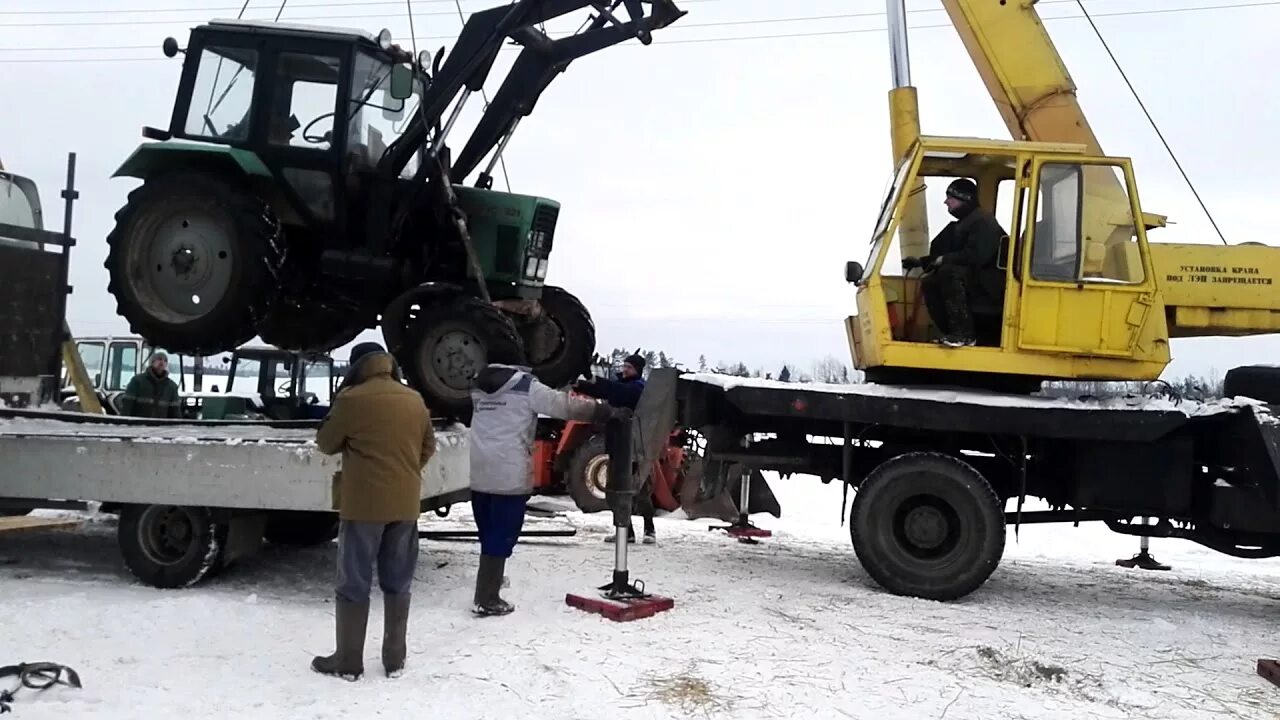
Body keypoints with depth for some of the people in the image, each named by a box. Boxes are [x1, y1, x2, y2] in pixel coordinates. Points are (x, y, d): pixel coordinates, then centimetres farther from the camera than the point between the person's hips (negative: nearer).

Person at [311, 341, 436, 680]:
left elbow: (326, 443, 2)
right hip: (405, 504, 5)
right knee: (397, 583, 12)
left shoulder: (352, 399, -10)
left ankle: (348, 660, 11)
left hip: (363, 504, -5)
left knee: (354, 584, 5)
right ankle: (395, 658, 18)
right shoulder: (415, 400, 7)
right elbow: (428, 447, 16)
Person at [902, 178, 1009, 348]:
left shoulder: (983, 221, -13)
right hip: (974, 279, 10)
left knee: (950, 271, -32)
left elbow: (975, 256, -26)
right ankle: (952, 333, -4)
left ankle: (965, 334, -31)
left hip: (991, 283, -10)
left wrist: (944, 259, -18)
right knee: (929, 282, -2)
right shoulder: (962, 224, 18)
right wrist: (920, 261, 14)